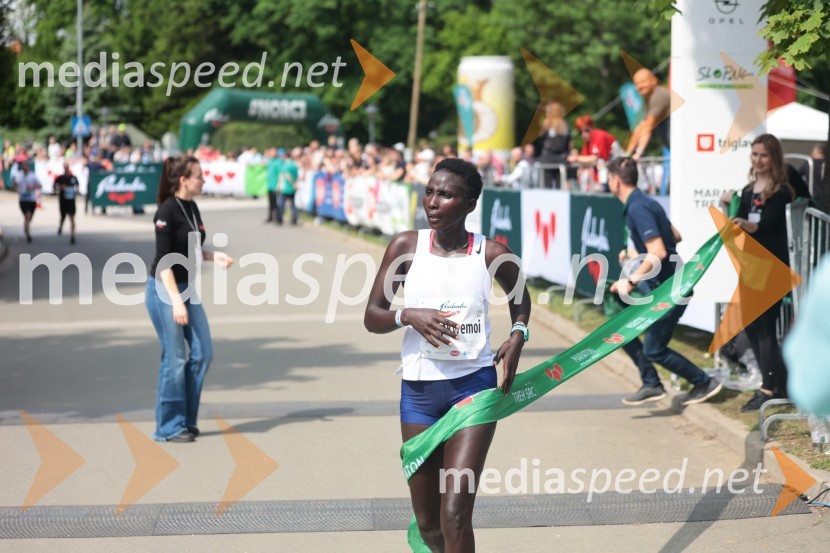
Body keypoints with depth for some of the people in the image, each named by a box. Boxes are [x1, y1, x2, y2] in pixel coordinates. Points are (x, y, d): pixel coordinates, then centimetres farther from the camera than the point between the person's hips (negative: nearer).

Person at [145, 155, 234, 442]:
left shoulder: (192, 208, 7)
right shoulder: (167, 211, -16)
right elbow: (164, 259, -19)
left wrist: (214, 256, -1)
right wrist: (176, 301, -22)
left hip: (186, 287, 8)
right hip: (164, 290, -8)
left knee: (202, 353, 6)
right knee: (175, 359, -4)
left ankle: (186, 420, 18)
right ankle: (169, 427, 7)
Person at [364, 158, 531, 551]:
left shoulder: (492, 254, -4)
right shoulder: (406, 247, -2)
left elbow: (520, 298, 17)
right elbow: (372, 317, 0)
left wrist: (518, 334, -2)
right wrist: (408, 315, -20)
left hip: (473, 385, -2)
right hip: (418, 387, 2)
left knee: (455, 514, -14)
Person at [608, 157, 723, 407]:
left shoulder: (637, 208, -21)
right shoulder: (643, 202, 9)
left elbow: (658, 253, -29)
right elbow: (675, 236, 19)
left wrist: (631, 281, -23)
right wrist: (637, 253, 22)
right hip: (658, 285, 10)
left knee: (654, 350, -2)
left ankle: (704, 383, 12)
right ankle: (651, 385, 16)